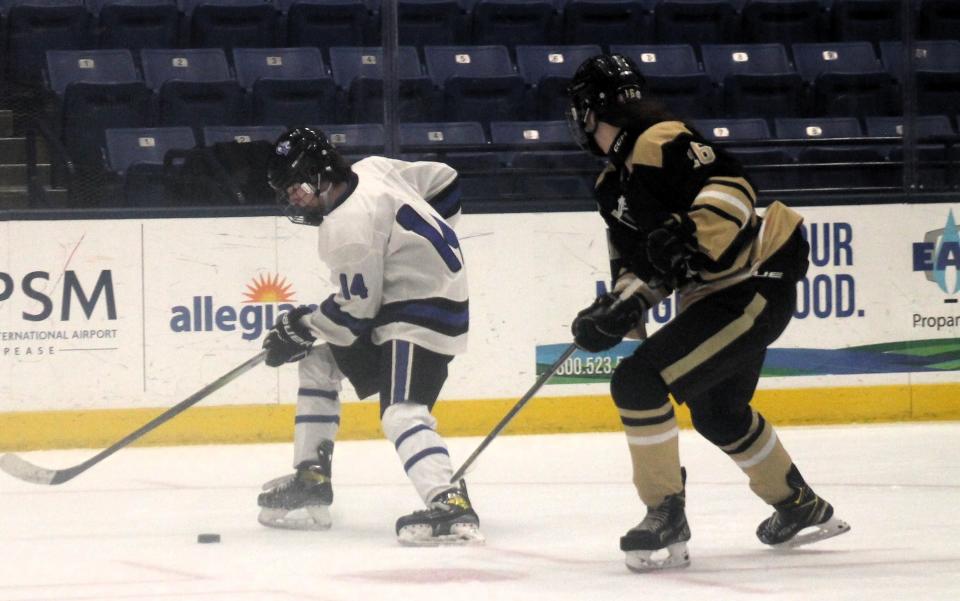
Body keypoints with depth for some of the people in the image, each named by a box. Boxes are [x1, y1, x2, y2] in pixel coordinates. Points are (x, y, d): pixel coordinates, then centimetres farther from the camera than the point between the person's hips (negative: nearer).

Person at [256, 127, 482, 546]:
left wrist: (302, 329, -4)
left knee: (401, 412, -27)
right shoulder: (371, 168, 4)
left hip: (421, 314, -11)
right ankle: (310, 480, 21)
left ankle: (449, 507, -48)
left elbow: (357, 310, -18)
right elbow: (444, 181, 16)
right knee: (319, 361, 20)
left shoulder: (347, 226, -21)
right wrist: (420, 242, 24)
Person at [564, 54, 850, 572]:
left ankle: (666, 521, -11)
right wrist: (617, 309, 1)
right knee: (717, 412, 29)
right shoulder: (614, 184, 13)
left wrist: (692, 235, -40)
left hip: (753, 289, -12)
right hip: (714, 296, 12)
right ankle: (802, 509, 48)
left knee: (640, 383, -19)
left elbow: (731, 186, -29)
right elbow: (639, 262, 18)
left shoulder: (660, 141, -18)